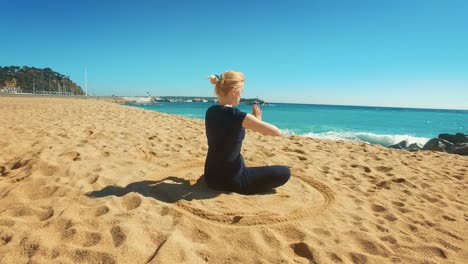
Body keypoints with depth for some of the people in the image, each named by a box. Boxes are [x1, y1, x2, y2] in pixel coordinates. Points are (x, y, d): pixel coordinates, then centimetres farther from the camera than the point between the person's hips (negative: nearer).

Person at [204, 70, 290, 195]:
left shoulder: (210, 111, 1)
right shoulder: (236, 115, -22)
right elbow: (276, 131, -16)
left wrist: (253, 120, 10)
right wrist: (257, 120, 2)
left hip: (211, 176, 8)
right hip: (230, 179, -8)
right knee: (284, 172, 3)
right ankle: (242, 188, 6)